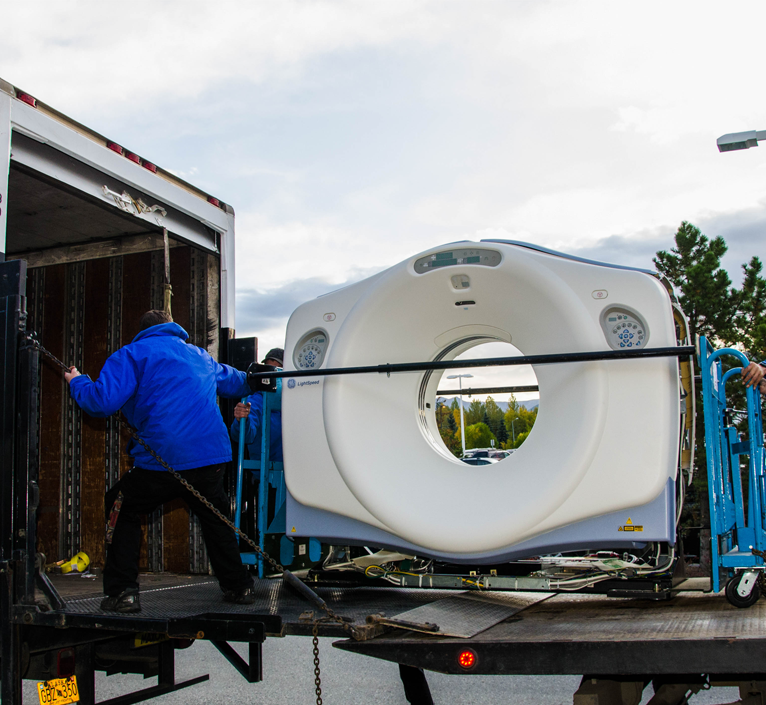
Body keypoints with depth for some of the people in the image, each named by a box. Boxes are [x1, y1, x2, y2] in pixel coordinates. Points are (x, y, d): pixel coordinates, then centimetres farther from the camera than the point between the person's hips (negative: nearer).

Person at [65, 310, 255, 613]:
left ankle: (122, 592, 9)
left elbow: (102, 401, -9)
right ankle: (239, 587, 29)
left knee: (122, 509, 16)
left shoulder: (132, 354, 3)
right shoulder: (199, 355, 21)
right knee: (215, 516, 26)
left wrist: (78, 383, 12)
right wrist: (253, 381, 61)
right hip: (211, 456, 5)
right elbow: (234, 381, 38)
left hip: (160, 460, -5)